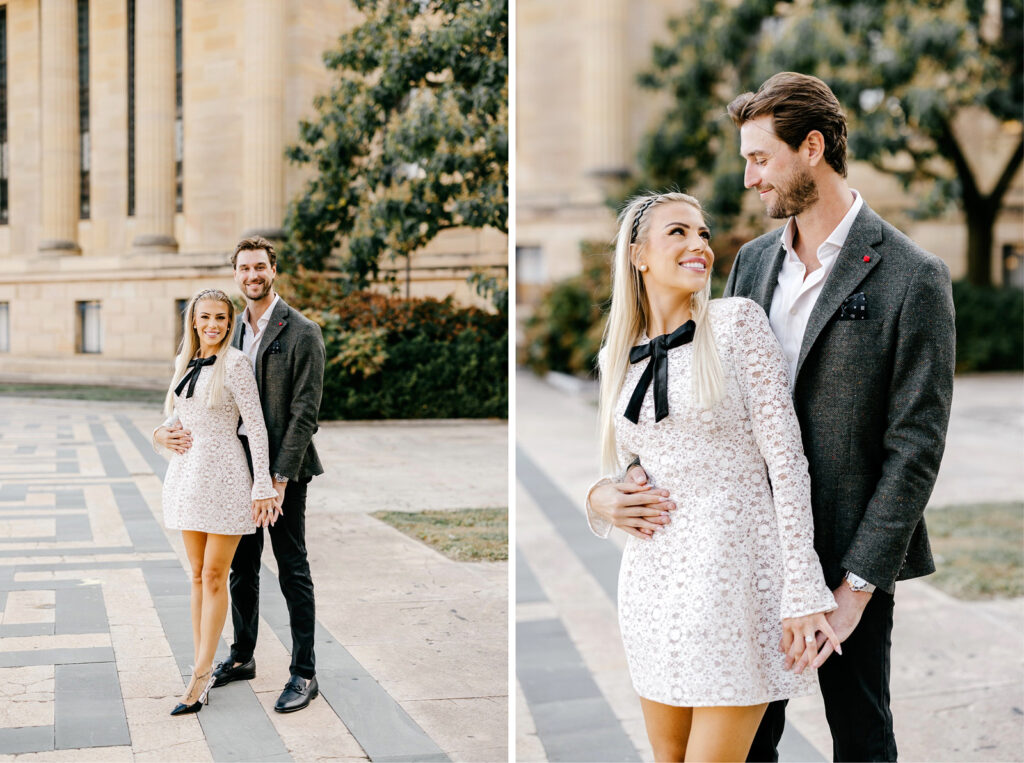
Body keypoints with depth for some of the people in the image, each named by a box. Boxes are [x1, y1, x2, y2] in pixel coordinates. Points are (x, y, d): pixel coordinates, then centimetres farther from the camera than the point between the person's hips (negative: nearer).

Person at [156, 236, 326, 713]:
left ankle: (304, 673, 7)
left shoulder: (302, 333, -10)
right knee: (242, 565, 16)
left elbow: (304, 412, -14)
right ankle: (242, 656, 30)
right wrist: (181, 429, -8)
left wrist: (280, 479, -18)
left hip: (282, 466, -6)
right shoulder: (231, 330, 10)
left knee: (292, 568, -1)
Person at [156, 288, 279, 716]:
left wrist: (263, 485, -15)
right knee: (197, 575, 10)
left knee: (214, 576, -3)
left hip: (223, 475, -7)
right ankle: (202, 669, 16)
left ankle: (201, 675, 2)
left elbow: (256, 427, -13)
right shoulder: (185, 362, 10)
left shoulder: (234, 363, -11)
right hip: (187, 472, 7)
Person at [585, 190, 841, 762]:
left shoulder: (736, 322, -4)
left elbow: (786, 457, -8)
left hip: (733, 568, -5)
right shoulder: (619, 355, 11)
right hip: (652, 575, 5)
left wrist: (803, 591, -13)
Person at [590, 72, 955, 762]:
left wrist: (857, 584, -15)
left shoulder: (913, 278, -11)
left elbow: (916, 445, -13)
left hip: (849, 555, -5)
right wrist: (646, 473, -10)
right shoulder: (753, 261, 8)